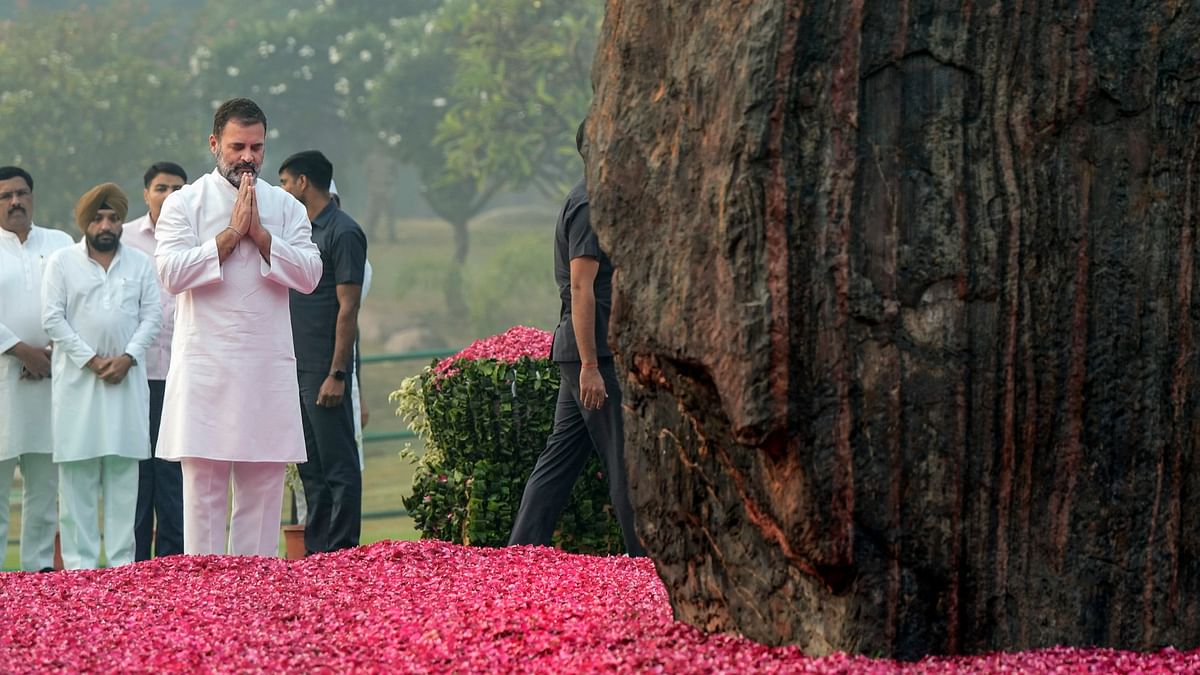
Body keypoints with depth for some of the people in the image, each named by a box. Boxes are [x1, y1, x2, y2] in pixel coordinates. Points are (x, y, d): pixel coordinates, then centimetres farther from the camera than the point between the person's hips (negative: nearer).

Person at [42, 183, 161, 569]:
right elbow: (53, 319, -2)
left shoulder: (140, 263, 12)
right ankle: (79, 562, -2)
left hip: (127, 378, 2)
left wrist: (128, 357, -9)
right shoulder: (62, 262, 5)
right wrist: (90, 360, -10)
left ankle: (122, 560, 4)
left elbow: (152, 316, 6)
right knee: (78, 474, -3)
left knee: (124, 471, 1)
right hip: (77, 379, -2)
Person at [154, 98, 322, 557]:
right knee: (204, 484, -4)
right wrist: (231, 233, -9)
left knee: (263, 485, 3)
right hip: (206, 368, -3)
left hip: (269, 368, 3)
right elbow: (171, 273, -9)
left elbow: (309, 274, 2)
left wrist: (260, 234, -7)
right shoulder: (185, 204, 4)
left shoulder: (285, 207, 13)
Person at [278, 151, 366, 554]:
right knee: (311, 468, 11)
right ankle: (315, 552, 15)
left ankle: (341, 553, -4)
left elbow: (348, 308, -15)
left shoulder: (343, 233, -10)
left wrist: (337, 374, -19)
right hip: (296, 369, 9)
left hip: (324, 371, -9)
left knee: (338, 467, -5)